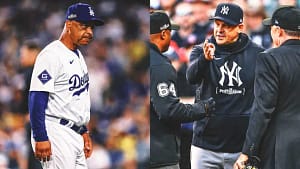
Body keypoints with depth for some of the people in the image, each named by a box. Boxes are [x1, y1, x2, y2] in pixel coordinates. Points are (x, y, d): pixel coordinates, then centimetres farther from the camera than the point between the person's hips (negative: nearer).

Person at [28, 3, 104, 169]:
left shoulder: (78, 56, 16)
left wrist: (84, 132, 23)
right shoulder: (52, 55, -14)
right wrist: (41, 139, -25)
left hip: (75, 135, 10)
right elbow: (37, 98, -20)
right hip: (56, 135, -10)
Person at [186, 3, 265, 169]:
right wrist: (205, 58, -41)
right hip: (206, 146, 0)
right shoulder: (201, 51, 1)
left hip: (242, 147, 0)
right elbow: (191, 77, -19)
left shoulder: (257, 54, 1)